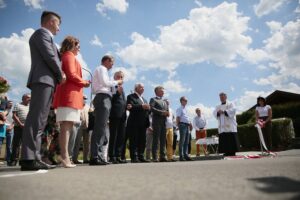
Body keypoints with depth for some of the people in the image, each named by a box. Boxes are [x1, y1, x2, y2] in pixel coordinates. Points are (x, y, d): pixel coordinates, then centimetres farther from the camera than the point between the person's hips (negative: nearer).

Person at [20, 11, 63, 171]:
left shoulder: (45, 36, 32)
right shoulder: (42, 33, 2)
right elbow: (50, 57, -11)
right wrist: (60, 75, -1)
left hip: (45, 80, 10)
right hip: (43, 79, -10)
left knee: (38, 120, 2)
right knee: (36, 119, -16)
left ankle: (33, 157, 2)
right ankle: (29, 159, -18)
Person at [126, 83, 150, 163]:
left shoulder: (144, 99, 25)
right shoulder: (131, 96, 2)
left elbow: (148, 110, 17)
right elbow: (131, 107, -15)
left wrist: (147, 108, -5)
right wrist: (142, 106, -20)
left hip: (143, 123, 7)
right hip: (134, 123, -7)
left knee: (142, 141, 7)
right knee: (134, 141, -4)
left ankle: (141, 157, 13)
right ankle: (134, 158, -1)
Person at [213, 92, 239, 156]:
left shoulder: (230, 104, 10)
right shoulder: (218, 107, 22)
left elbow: (233, 110, -10)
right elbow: (214, 113, 6)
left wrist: (223, 111, -20)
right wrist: (218, 112, -17)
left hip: (230, 126, -3)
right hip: (222, 127, 4)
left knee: (232, 140, -8)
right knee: (223, 141, -1)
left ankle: (232, 153, -2)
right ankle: (226, 153, 4)